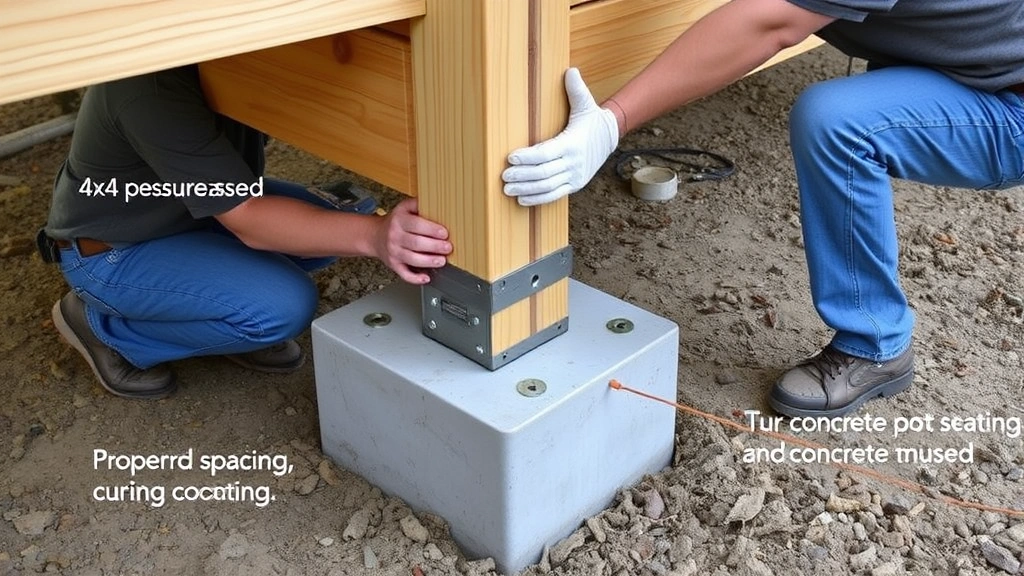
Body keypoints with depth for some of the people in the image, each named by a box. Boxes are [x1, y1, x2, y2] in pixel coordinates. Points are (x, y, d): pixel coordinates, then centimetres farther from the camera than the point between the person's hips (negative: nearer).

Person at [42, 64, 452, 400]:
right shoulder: (153, 87, -36)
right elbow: (248, 220, -35)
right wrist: (372, 235, -48)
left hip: (185, 203, 7)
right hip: (109, 250, -7)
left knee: (326, 225, -8)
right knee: (284, 306, -24)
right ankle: (104, 326, -2)